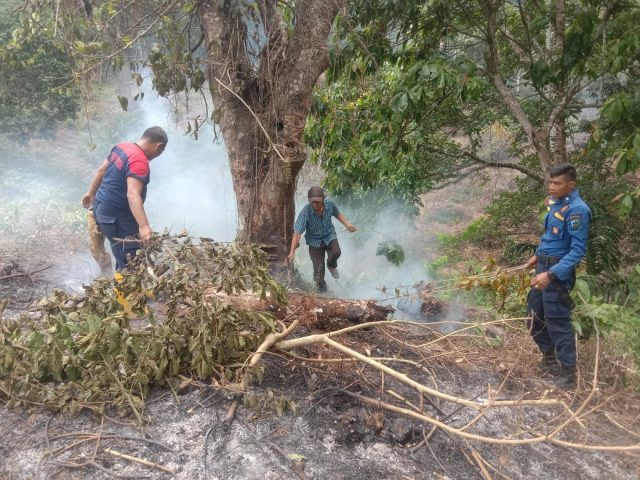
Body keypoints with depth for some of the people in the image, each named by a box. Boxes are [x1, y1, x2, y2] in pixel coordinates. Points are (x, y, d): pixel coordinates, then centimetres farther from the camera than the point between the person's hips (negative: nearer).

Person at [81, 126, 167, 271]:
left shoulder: (121, 147, 4)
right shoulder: (140, 161, -25)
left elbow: (101, 170, 15)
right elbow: (132, 194, -37)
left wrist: (91, 193, 30)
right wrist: (144, 226, -46)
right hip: (116, 216, -10)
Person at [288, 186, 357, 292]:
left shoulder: (330, 204, -17)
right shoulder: (305, 212, -28)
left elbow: (337, 214, 8)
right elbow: (297, 232, -30)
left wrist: (347, 224, -5)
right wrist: (292, 251, -35)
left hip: (329, 235, 2)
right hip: (315, 240, -2)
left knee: (336, 252, -27)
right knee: (318, 268, -5)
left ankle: (331, 266, 10)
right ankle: (322, 290, 23)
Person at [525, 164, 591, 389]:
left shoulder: (577, 210, -20)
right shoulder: (555, 202, 6)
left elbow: (578, 250, -23)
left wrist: (551, 274, -30)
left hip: (559, 271, -9)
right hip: (544, 265, 9)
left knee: (558, 322, -2)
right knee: (535, 315, 18)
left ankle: (567, 373, 12)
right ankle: (549, 357, 36)